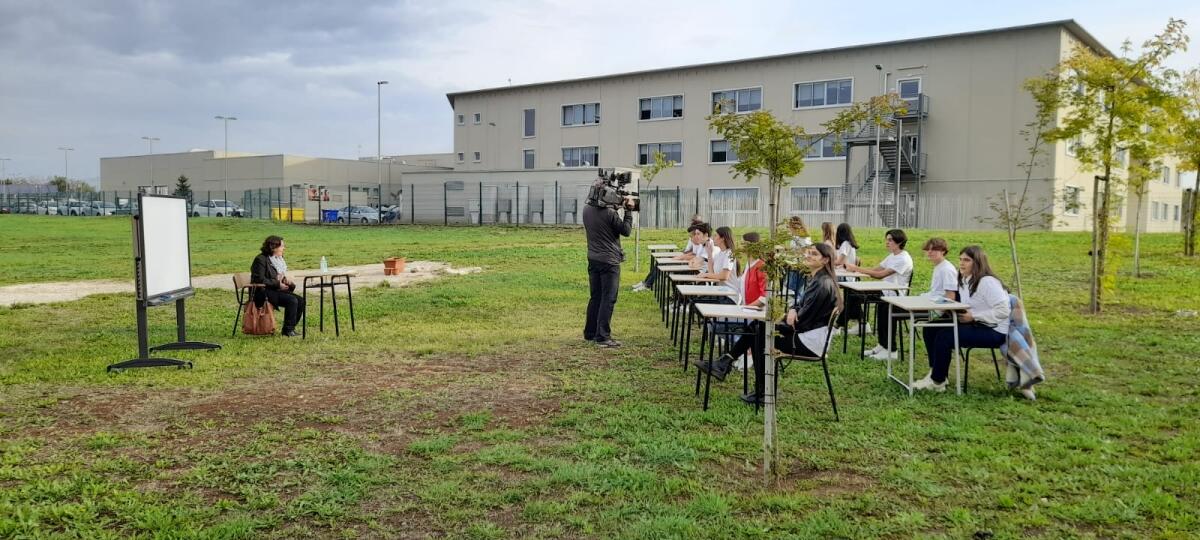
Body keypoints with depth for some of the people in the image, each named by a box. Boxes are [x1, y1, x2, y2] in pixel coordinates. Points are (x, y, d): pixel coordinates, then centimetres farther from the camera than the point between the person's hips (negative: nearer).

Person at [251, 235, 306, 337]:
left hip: (277, 290, 9)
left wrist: (286, 278, 3)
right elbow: (259, 279, -19)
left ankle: (291, 328, -3)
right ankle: (288, 330, -17)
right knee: (292, 301, -27)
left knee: (300, 300, -11)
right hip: (265, 292, -9)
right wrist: (278, 284, -20)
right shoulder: (261, 259, -11)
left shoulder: (279, 259, 16)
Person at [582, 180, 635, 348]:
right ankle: (603, 337, -3)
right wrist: (628, 210, 1)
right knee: (608, 299, -2)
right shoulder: (610, 213, -18)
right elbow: (626, 231, -7)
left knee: (595, 297, 17)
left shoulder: (586, 210, 1)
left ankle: (590, 333, 24)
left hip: (593, 259, 7)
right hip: (609, 261, -7)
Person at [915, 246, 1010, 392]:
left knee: (945, 336, -25)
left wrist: (973, 316, -25)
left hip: (993, 331, -9)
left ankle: (937, 382, -11)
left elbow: (1003, 311, -26)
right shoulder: (965, 280, 8)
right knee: (930, 329, 0)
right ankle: (936, 373, 6)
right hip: (974, 325, 9)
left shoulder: (987, 282, -20)